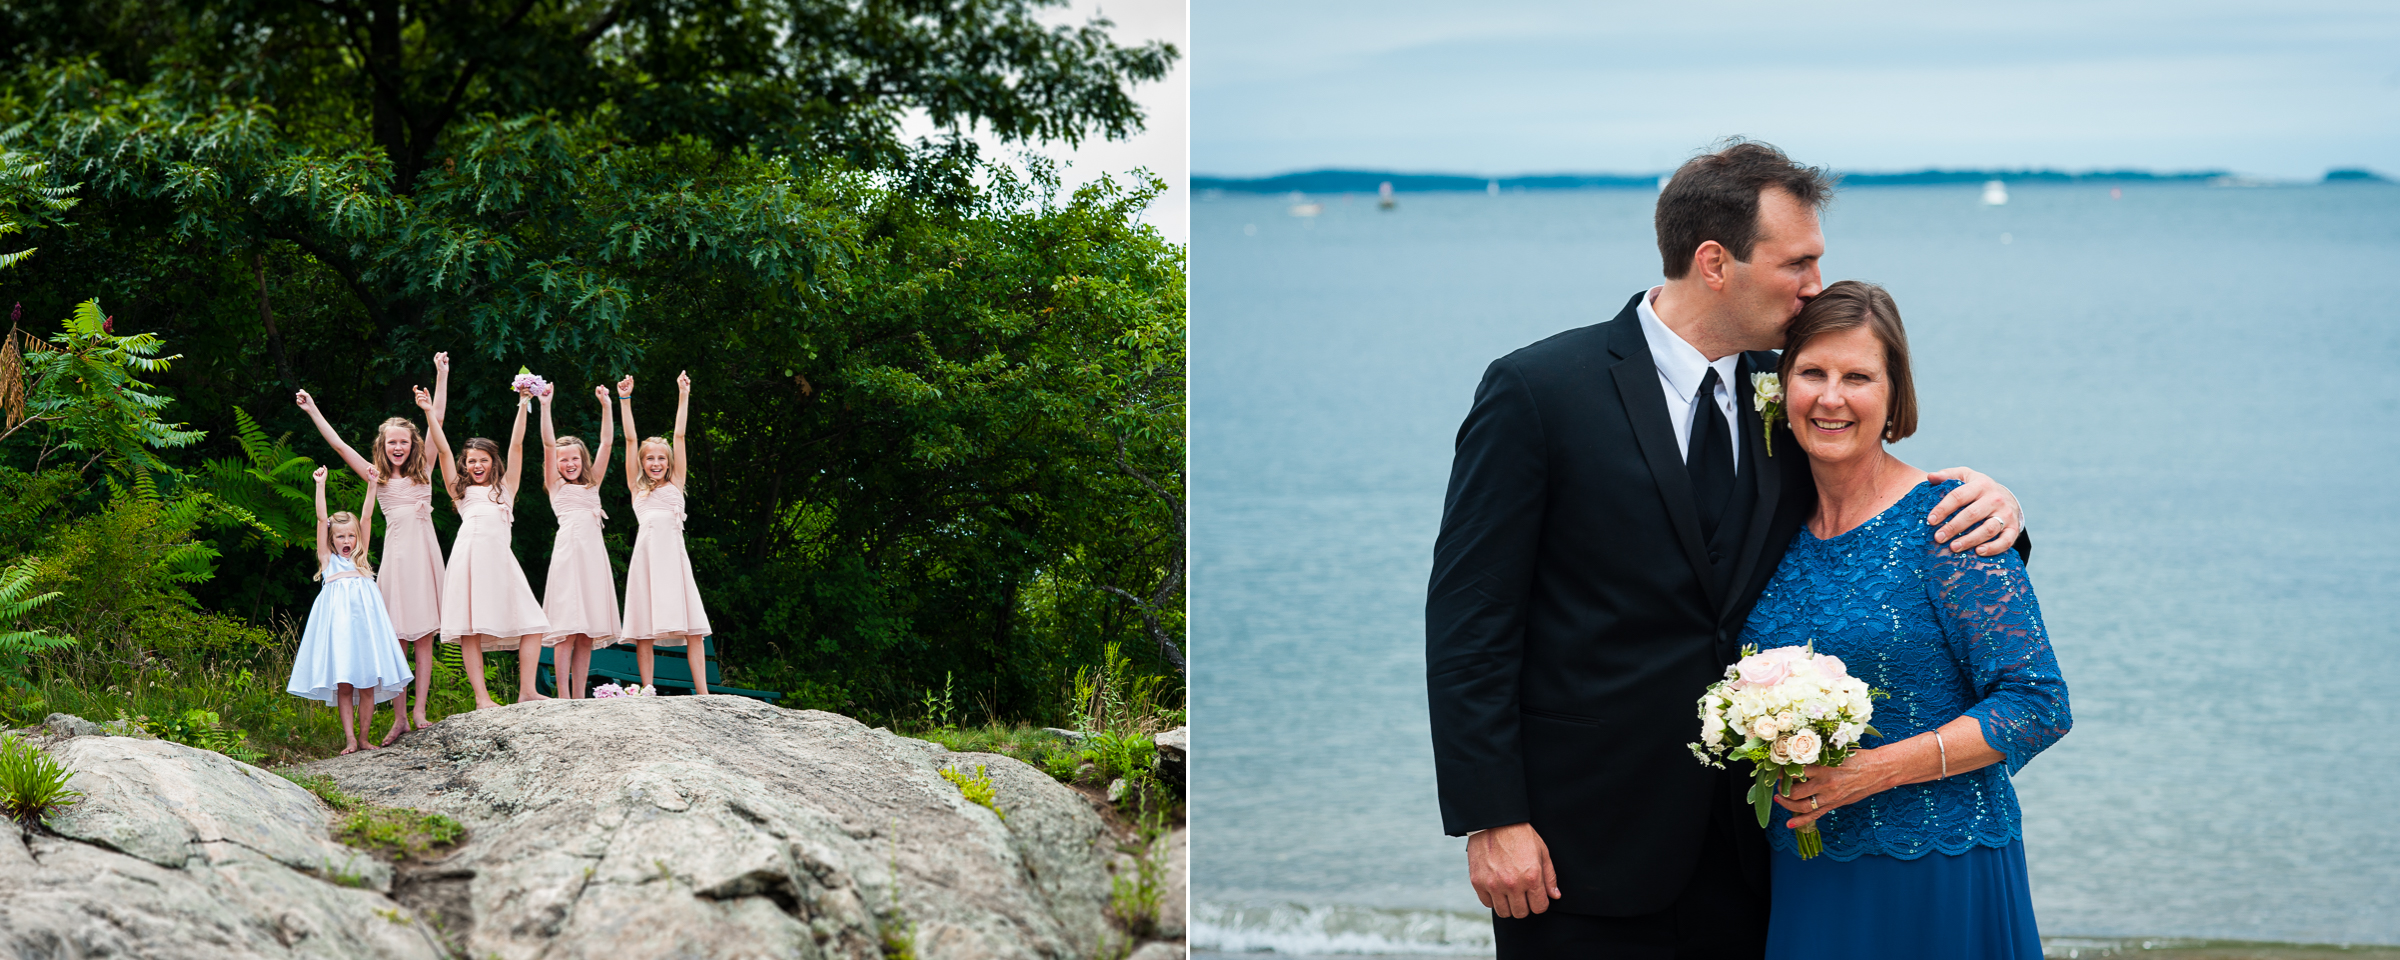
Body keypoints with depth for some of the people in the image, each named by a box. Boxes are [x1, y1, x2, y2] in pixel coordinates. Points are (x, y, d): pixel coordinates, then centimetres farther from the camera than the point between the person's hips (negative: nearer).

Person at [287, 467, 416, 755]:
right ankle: (350, 739, -5)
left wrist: (372, 484, 7)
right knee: (343, 684, -4)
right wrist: (320, 486, 3)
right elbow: (322, 520, 8)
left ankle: (365, 736, 4)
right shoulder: (328, 560, 14)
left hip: (363, 619, 2)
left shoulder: (360, 558, 19)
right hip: (337, 620, -2)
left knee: (368, 683, -2)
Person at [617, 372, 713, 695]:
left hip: (673, 553, 0)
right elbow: (630, 440, 13)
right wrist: (624, 401, 10)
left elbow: (679, 437, 15)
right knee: (643, 630, -4)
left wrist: (683, 397, 12)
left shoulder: (675, 484, 17)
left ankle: (702, 691, -8)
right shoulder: (637, 488, 16)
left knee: (692, 627, -6)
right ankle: (647, 692, -1)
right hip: (646, 552, 0)